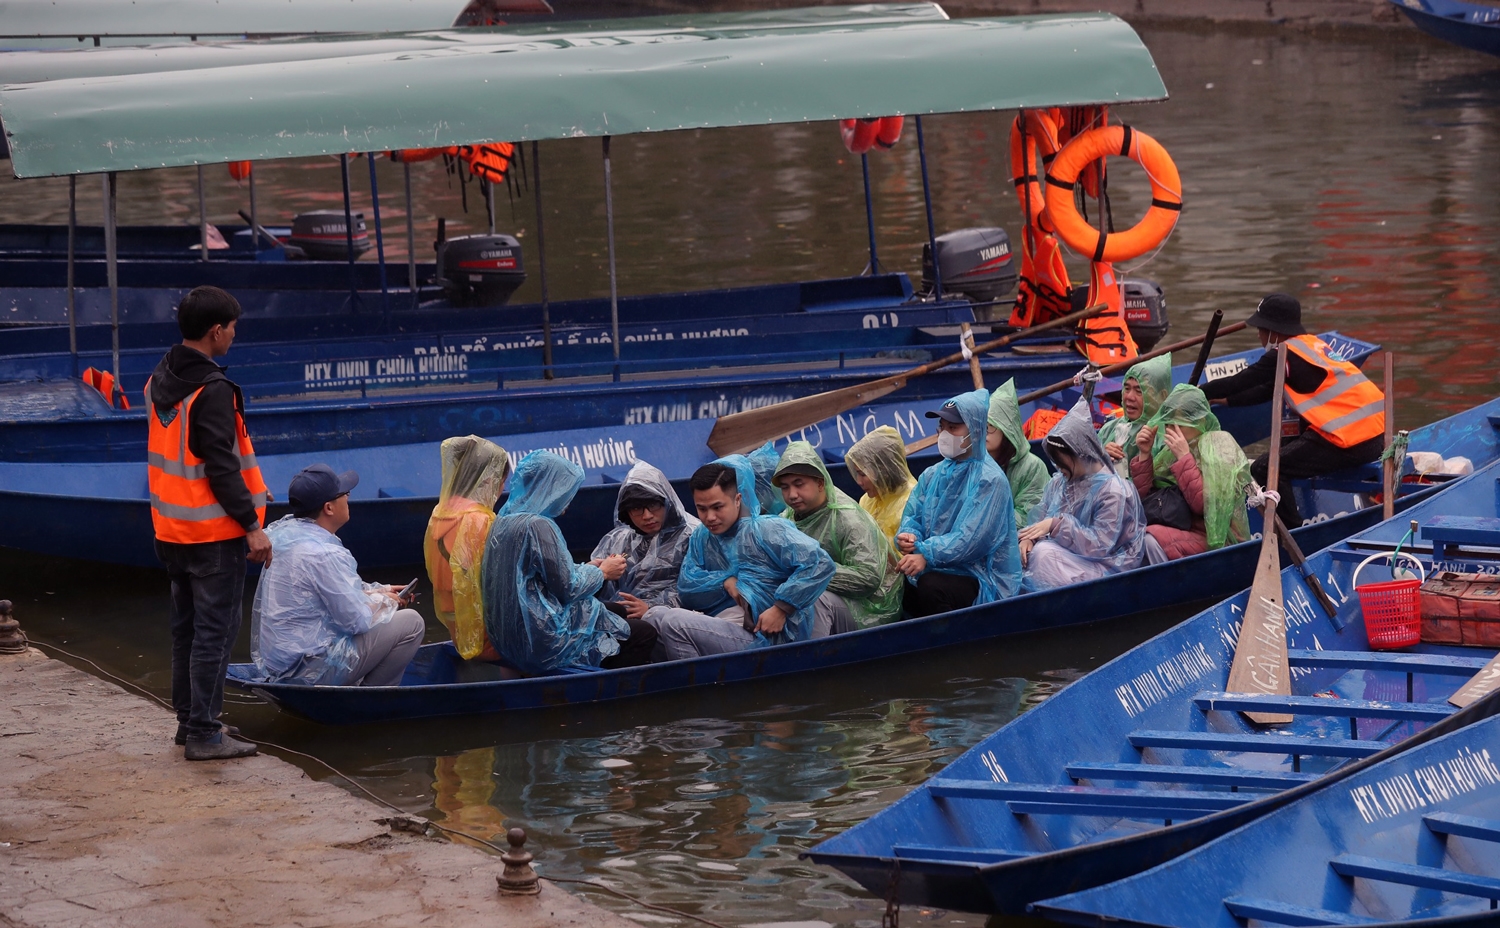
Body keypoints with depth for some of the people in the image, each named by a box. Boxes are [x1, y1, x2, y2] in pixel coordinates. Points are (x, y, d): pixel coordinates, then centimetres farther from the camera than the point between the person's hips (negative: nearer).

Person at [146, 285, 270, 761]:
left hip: (172, 528, 9)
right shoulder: (211, 391, -20)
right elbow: (220, 465, -22)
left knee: (186, 626, 17)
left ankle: (188, 719, 25)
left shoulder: (159, 381, 9)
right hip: (213, 532, -9)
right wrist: (251, 524, -18)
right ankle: (203, 734, -3)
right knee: (215, 629, -4)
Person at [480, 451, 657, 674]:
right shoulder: (538, 526, -18)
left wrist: (591, 567, 17)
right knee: (645, 634, -1)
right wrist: (603, 572, 3)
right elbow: (567, 588, -14)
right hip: (545, 643, -10)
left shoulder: (503, 522, 10)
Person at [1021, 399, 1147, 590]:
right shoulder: (1060, 481, 8)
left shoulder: (1113, 491, -14)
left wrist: (1057, 525, -24)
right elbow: (1040, 518, 7)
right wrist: (1029, 537, -17)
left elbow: (1100, 545, -19)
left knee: (1044, 554, -30)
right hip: (1068, 556, 7)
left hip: (1106, 565, -7)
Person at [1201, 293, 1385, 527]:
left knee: (1264, 470, -7)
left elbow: (1238, 382, 0)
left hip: (1349, 442, -9)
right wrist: (1226, 400, 29)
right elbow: (1269, 390, 28)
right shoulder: (1313, 344, 21)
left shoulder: (1285, 355, -5)